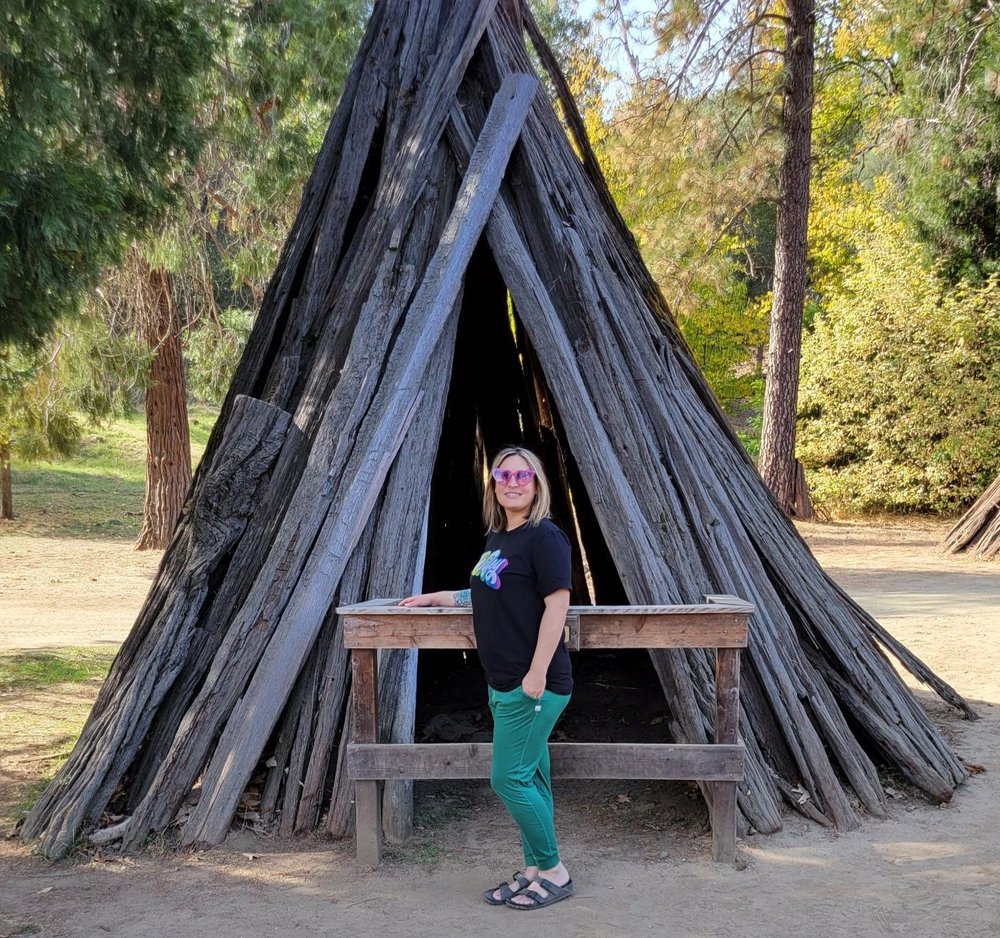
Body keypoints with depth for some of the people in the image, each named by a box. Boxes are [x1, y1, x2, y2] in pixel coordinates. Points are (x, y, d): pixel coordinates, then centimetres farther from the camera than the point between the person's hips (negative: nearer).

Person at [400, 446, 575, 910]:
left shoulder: (543, 537, -12)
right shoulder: (496, 538, 14)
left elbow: (556, 604, -18)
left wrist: (538, 673, -22)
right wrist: (435, 597, 28)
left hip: (533, 685, -8)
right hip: (504, 683, 8)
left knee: (509, 778, -6)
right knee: (529, 778, 13)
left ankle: (554, 872, 8)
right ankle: (534, 871, 22)